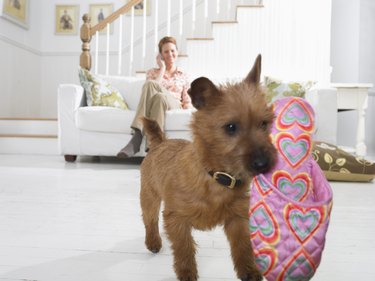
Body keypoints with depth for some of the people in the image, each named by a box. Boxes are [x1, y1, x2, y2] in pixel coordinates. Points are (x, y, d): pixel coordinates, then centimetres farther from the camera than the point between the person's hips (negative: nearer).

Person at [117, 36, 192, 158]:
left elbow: (187, 102, 16)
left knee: (160, 96, -38)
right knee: (150, 84, -35)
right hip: (156, 105, 0)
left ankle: (137, 138, -46)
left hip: (174, 107, 0)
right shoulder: (152, 72, 21)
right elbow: (151, 89, -2)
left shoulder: (183, 76, 22)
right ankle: (137, 135, -45)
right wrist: (162, 68, 4)